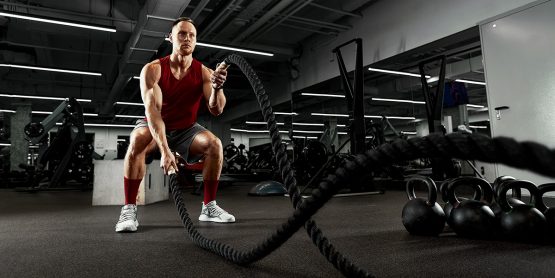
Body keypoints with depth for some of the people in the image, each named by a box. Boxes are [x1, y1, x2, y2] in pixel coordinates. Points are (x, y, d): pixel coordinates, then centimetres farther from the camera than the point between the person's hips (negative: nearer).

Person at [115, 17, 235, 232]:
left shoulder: (203, 72, -14)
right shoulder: (153, 69, -20)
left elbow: (216, 110, -25)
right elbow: (152, 110, -33)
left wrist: (217, 87, -48)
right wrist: (164, 149, -46)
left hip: (186, 129, 2)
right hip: (154, 127, -2)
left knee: (215, 144, -24)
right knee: (138, 141, -34)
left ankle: (209, 207, -9)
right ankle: (129, 209, -22)